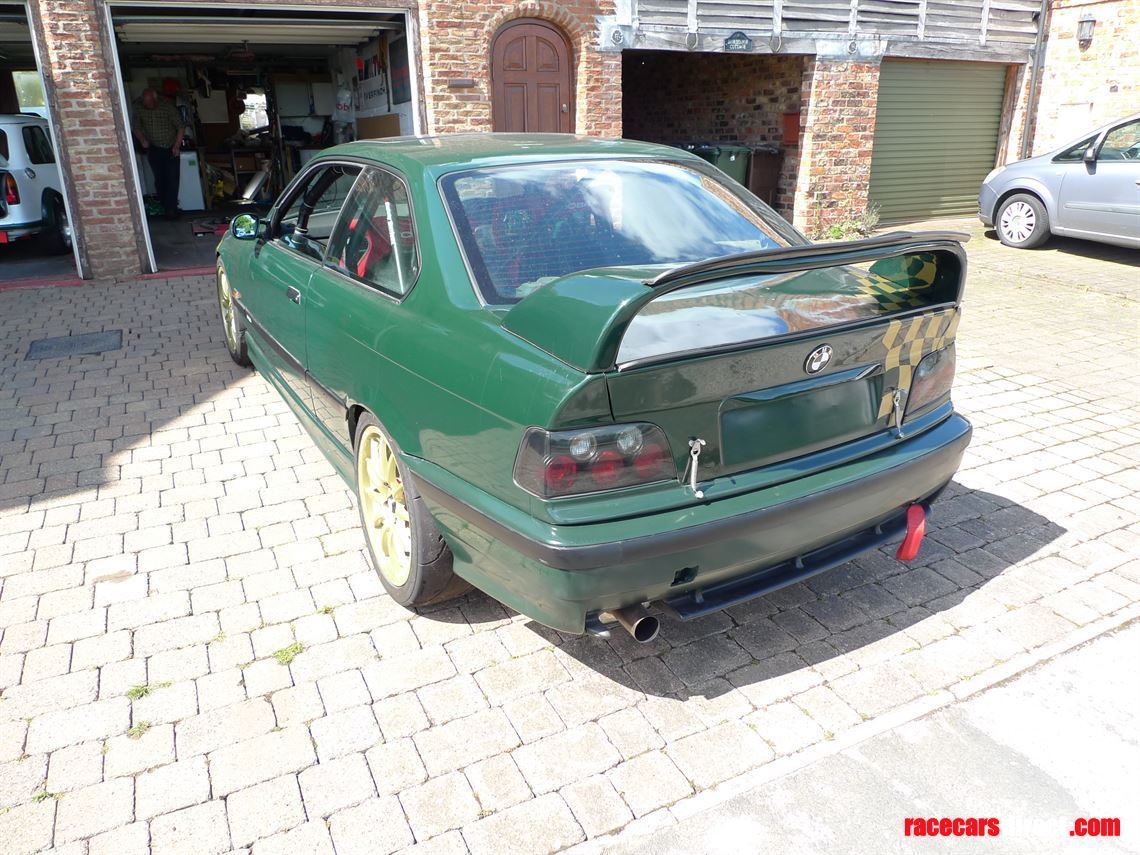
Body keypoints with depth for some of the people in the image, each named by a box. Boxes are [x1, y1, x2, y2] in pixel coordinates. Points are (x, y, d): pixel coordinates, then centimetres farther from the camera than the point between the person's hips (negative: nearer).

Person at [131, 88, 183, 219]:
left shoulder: (168, 106, -18)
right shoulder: (138, 106, -9)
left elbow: (179, 126, -10)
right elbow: (136, 126, 4)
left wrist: (177, 145, -16)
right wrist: (142, 139, -12)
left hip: (171, 148, -2)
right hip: (153, 149, 2)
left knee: (172, 179, -7)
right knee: (159, 179, 4)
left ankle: (171, 208, -1)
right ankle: (164, 205, 18)